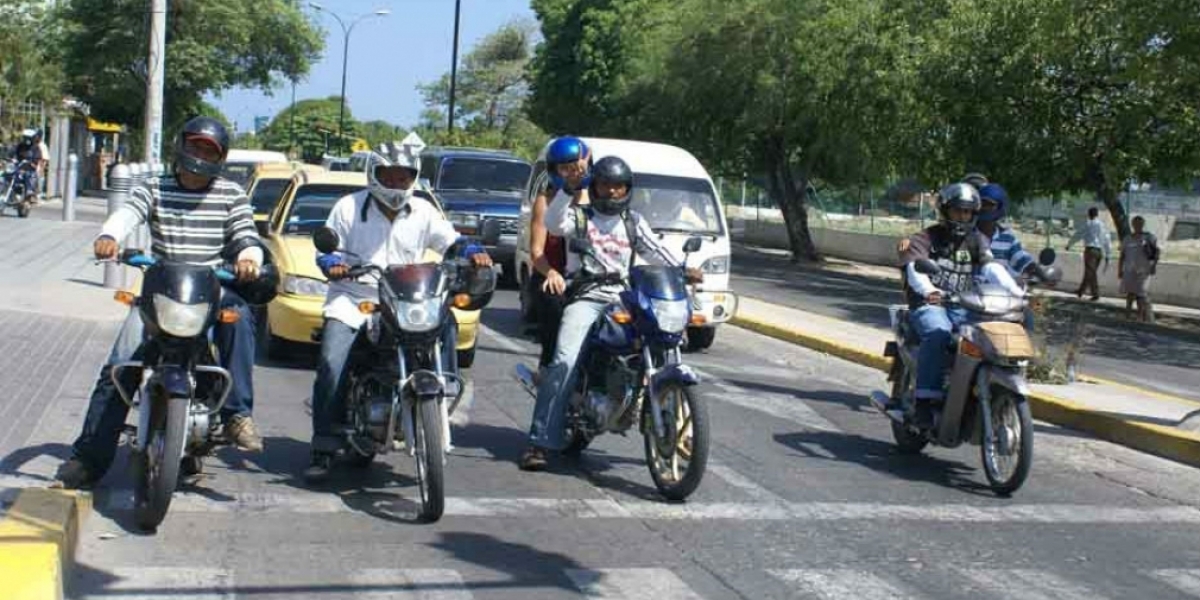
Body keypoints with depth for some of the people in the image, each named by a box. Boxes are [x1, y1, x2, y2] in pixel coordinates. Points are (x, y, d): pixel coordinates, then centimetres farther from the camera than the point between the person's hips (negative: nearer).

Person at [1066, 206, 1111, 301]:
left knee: (1090, 273, -4)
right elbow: (1106, 240, 11)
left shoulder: (1088, 224, -4)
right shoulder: (1103, 225, 11)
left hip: (1090, 249, -6)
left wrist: (1069, 245, 14)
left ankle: (1096, 293, -10)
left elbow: (1078, 235, 1)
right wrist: (1107, 255, 15)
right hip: (1100, 251, 6)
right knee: (1090, 272, 13)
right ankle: (1080, 291, 19)